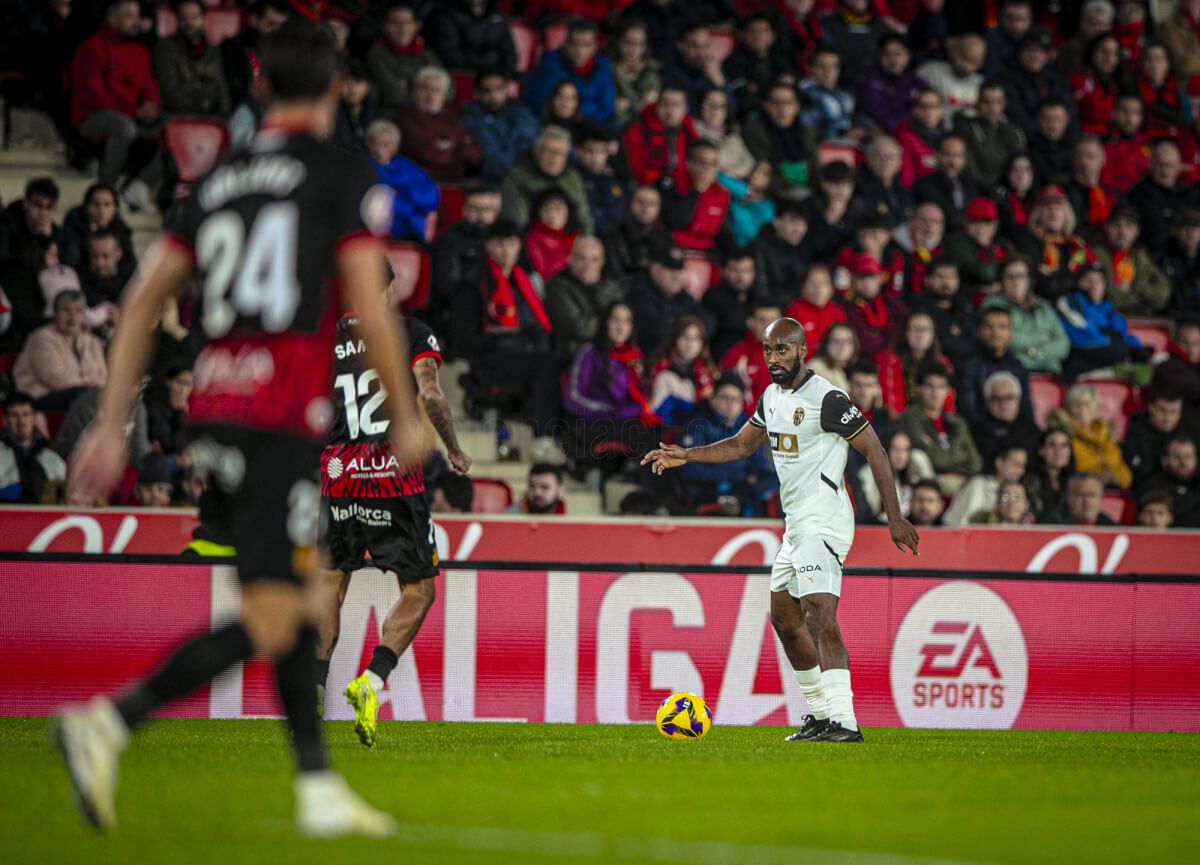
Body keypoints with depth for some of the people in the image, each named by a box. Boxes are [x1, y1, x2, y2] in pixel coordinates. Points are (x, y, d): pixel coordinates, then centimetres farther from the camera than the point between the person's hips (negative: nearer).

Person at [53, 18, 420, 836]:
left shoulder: (219, 182, 16)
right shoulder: (345, 177, -1)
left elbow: (144, 298, 12)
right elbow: (371, 311, -8)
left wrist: (112, 426, 14)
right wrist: (406, 416, 5)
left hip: (216, 409, 7)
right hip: (282, 419, -7)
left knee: (292, 602, 17)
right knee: (270, 625, -11)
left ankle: (321, 790, 18)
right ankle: (109, 723, -26)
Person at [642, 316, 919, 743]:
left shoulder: (827, 398, -14)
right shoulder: (773, 396, 13)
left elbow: (874, 450, -12)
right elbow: (742, 445, 28)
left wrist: (894, 517, -14)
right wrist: (685, 456, 17)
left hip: (823, 522, -10)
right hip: (795, 523, 10)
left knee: (821, 618, -21)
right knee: (784, 618, 17)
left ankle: (843, 721, -28)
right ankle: (820, 715, 27)